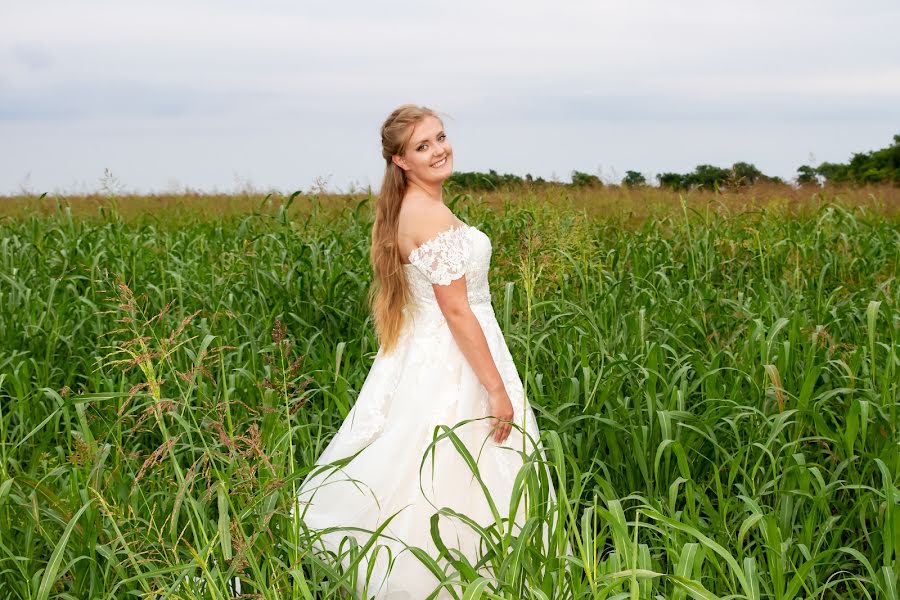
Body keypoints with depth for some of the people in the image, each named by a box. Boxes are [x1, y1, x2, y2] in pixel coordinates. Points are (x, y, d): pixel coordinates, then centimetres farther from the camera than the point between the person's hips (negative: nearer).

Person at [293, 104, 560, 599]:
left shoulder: (407, 208, 9)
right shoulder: (433, 214, -20)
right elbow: (457, 310, -22)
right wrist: (498, 390, -20)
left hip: (421, 354, 10)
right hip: (451, 366, -10)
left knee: (423, 482, 15)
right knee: (456, 485, -3)